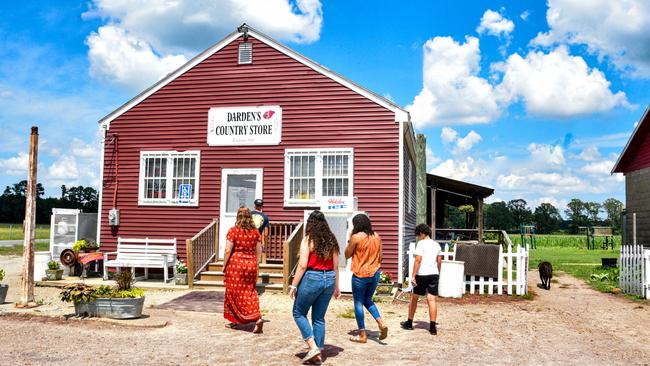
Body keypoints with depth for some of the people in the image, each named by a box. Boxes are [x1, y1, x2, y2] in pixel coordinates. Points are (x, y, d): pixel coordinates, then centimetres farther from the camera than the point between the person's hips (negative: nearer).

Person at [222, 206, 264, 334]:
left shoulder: (233, 230, -8)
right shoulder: (256, 231, 3)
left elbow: (227, 250, -10)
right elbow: (259, 251, 6)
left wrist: (224, 266, 0)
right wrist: (255, 265, 16)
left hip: (235, 264, -4)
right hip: (251, 264, 4)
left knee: (235, 292, 8)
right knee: (249, 292, 12)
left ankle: (234, 320, 17)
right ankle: (257, 317, -2)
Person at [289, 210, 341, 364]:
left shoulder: (308, 239, -8)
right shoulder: (331, 240, 7)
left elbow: (303, 265, -14)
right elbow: (335, 266, 10)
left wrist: (293, 285, -8)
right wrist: (336, 287, 18)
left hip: (312, 278, -5)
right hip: (329, 279, 6)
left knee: (299, 313, 11)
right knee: (319, 317, 15)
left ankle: (313, 347, 0)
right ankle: (318, 353, 17)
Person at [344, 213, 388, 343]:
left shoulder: (356, 237, -13)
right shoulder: (377, 237, 5)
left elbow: (347, 255, -4)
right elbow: (380, 257, 10)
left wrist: (349, 239, 3)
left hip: (360, 275, -6)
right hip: (374, 274, 6)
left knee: (358, 303, 6)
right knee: (368, 300, 21)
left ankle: (362, 335, 10)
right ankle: (381, 323, 1)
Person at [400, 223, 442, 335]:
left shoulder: (421, 243, -9)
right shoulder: (437, 245, 12)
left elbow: (418, 260, -15)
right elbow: (439, 261, 16)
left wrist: (413, 276, -15)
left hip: (422, 274, -5)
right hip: (434, 274, 5)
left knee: (414, 298, 10)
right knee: (431, 299, 2)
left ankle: (409, 323, 22)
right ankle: (432, 327, -2)